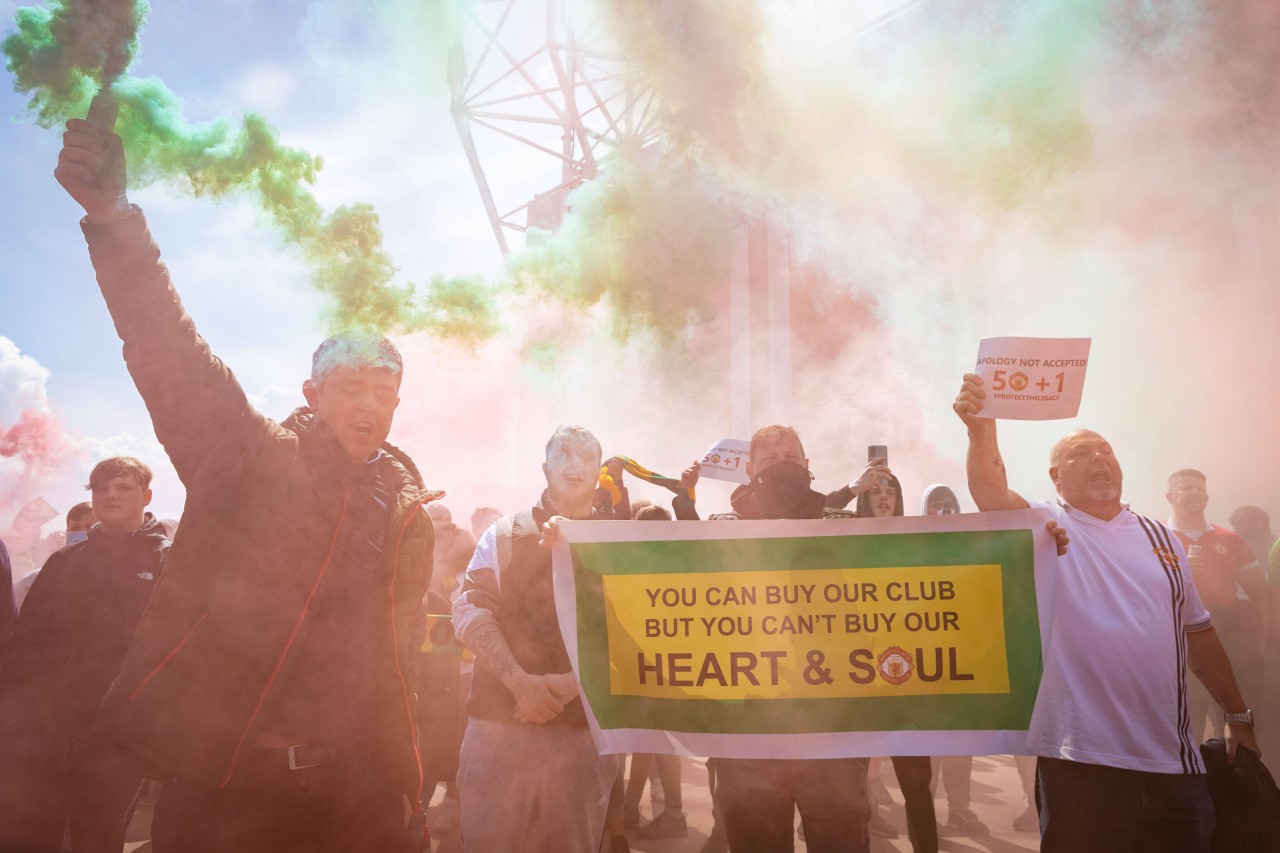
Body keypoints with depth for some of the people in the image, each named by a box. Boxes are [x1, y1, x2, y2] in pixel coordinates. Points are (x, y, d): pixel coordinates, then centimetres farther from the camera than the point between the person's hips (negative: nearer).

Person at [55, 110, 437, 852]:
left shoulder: (406, 508, 9)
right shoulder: (247, 456, -1)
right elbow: (171, 354, -16)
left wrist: (404, 789, 11)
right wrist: (115, 221, -29)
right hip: (219, 784, -3)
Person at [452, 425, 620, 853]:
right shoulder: (504, 535, 9)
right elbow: (470, 610, -3)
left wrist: (573, 682, -14)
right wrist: (519, 679, -15)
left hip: (585, 725, 1)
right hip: (501, 717, 0)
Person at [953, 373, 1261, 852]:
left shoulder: (1160, 538, 13)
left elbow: (1197, 631, 19)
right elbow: (992, 495, -23)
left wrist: (1238, 714, 19)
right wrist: (982, 430, -40)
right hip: (1082, 758, -4)